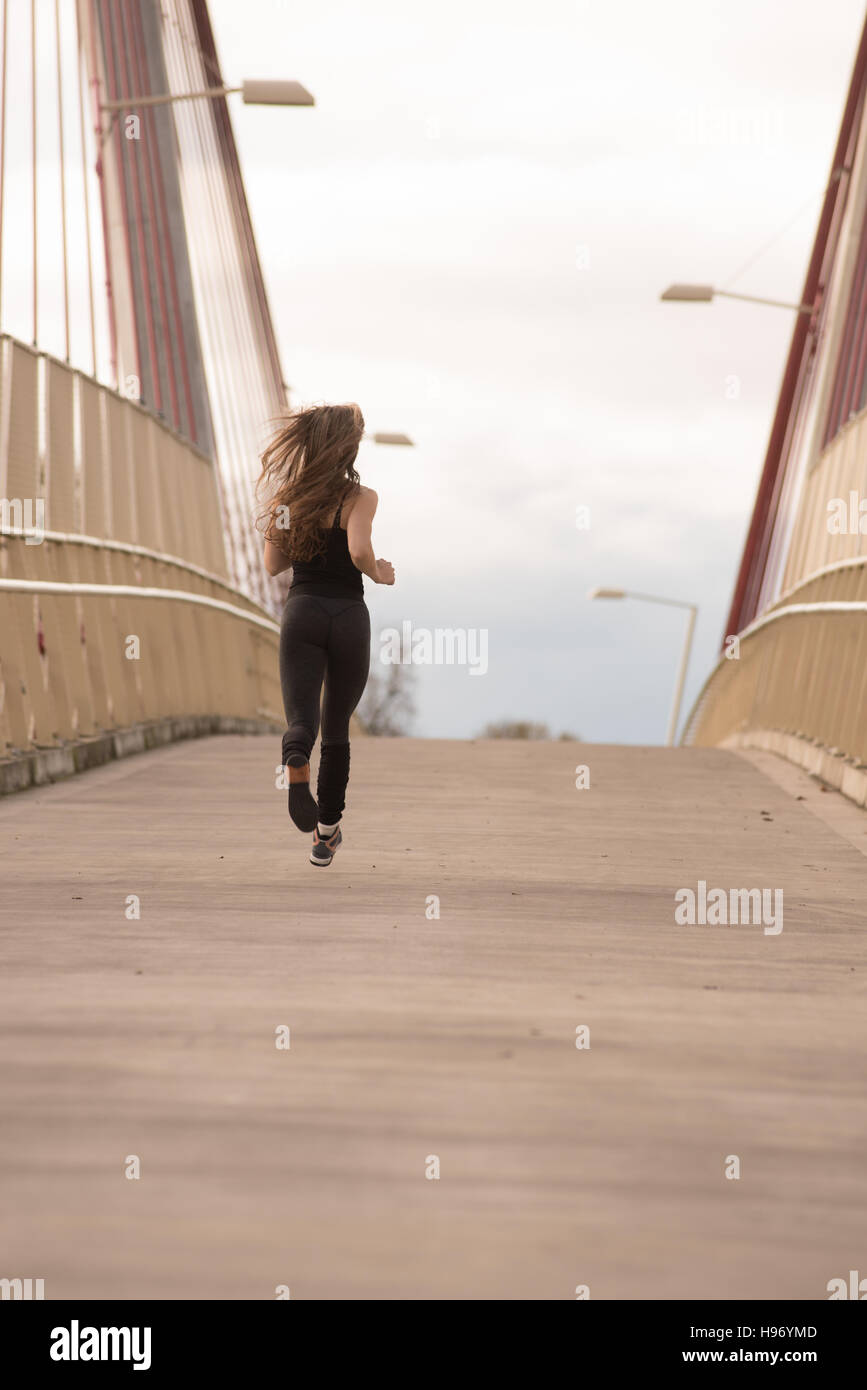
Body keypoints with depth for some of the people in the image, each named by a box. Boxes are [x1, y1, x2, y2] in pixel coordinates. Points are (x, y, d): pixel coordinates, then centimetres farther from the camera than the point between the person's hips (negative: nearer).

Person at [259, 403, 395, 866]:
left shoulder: (289, 494, 5)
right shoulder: (360, 497, -6)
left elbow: (273, 564, 8)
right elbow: (359, 552, -22)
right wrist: (379, 574, -2)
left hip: (301, 610, 2)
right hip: (347, 615, -2)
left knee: (302, 716, -4)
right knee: (337, 726, 13)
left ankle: (295, 765, -41)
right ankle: (327, 830, 19)